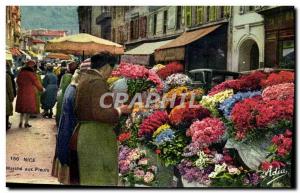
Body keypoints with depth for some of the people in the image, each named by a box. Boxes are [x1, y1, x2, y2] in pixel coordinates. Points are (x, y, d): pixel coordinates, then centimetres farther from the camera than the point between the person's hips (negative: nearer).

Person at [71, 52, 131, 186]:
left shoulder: (84, 78, 13)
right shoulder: (98, 81, -17)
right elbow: (100, 113, -26)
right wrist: (119, 110, -11)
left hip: (84, 132, 10)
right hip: (97, 136, -10)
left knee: (88, 177, 18)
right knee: (99, 178, -2)